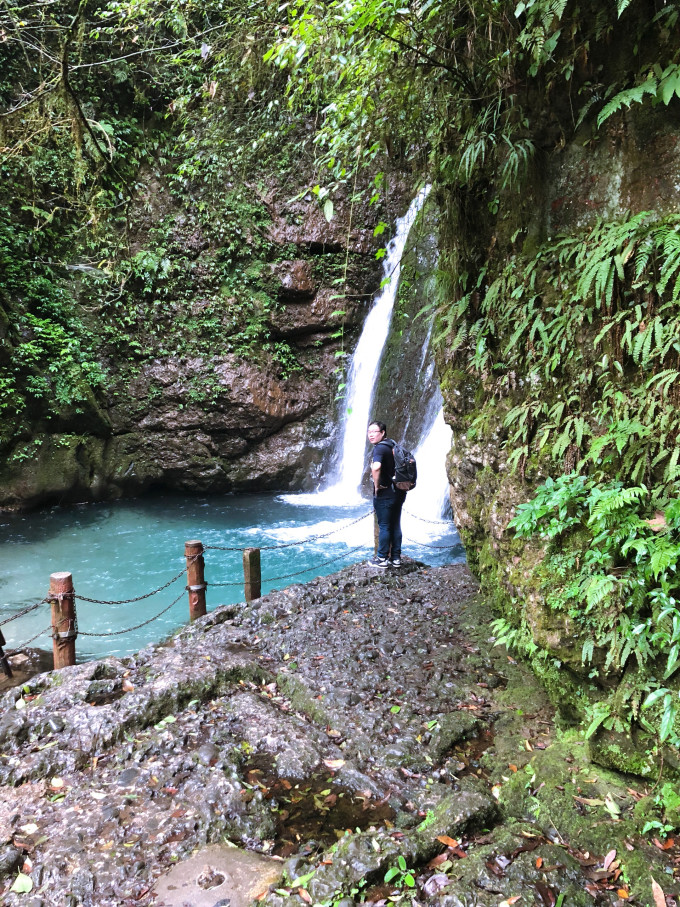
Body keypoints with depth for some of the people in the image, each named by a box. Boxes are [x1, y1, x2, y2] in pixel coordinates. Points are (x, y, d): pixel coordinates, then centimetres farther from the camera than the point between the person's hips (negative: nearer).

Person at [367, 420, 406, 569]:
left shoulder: (379, 448, -15)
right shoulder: (392, 446, 12)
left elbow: (376, 467, -34)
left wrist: (376, 485, -20)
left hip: (384, 494, -8)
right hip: (398, 492, 8)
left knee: (384, 526, 0)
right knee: (395, 526, 13)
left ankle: (382, 559, 8)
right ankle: (396, 558, 20)